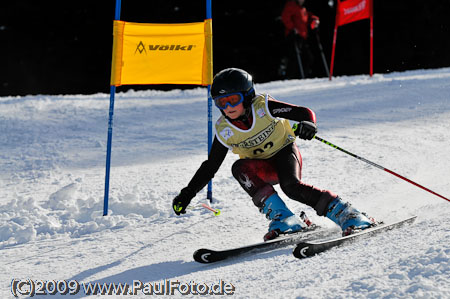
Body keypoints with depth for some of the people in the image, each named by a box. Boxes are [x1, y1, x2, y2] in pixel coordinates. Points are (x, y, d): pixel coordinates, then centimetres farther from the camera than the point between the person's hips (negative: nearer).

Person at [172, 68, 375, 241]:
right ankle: (282, 218, -31)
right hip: (262, 168, 4)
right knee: (240, 168, -29)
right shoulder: (224, 131, -9)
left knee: (292, 186, -33)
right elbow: (210, 166, 0)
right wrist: (187, 194, -5)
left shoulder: (264, 107, -18)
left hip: (284, 152, -3)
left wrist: (307, 124, -42)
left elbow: (305, 112, -17)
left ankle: (347, 215, -26)